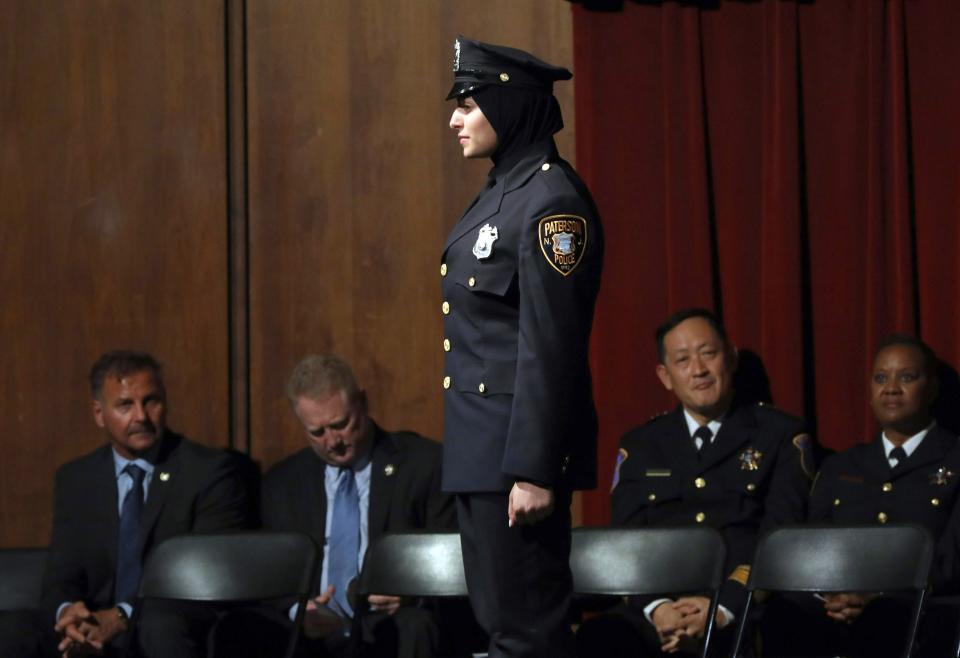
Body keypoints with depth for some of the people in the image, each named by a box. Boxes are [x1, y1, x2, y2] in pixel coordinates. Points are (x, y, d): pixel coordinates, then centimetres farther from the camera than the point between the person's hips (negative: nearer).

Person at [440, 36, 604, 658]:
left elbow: (552, 348, -19)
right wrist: (472, 449, 18)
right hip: (482, 445, 10)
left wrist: (534, 471, -22)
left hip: (521, 447, -10)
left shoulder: (551, 201, -15)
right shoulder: (501, 194, 15)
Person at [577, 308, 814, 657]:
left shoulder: (782, 436, 13)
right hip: (657, 616, 2)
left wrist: (725, 608, -16)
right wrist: (656, 608, -12)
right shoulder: (639, 446, 22)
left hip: (746, 613, -2)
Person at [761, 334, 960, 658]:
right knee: (780, 616, -34)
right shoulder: (838, 469, 27)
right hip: (832, 612, 3)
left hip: (918, 614, -3)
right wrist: (827, 593, -9)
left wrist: (878, 595, -15)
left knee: (883, 620, -42)